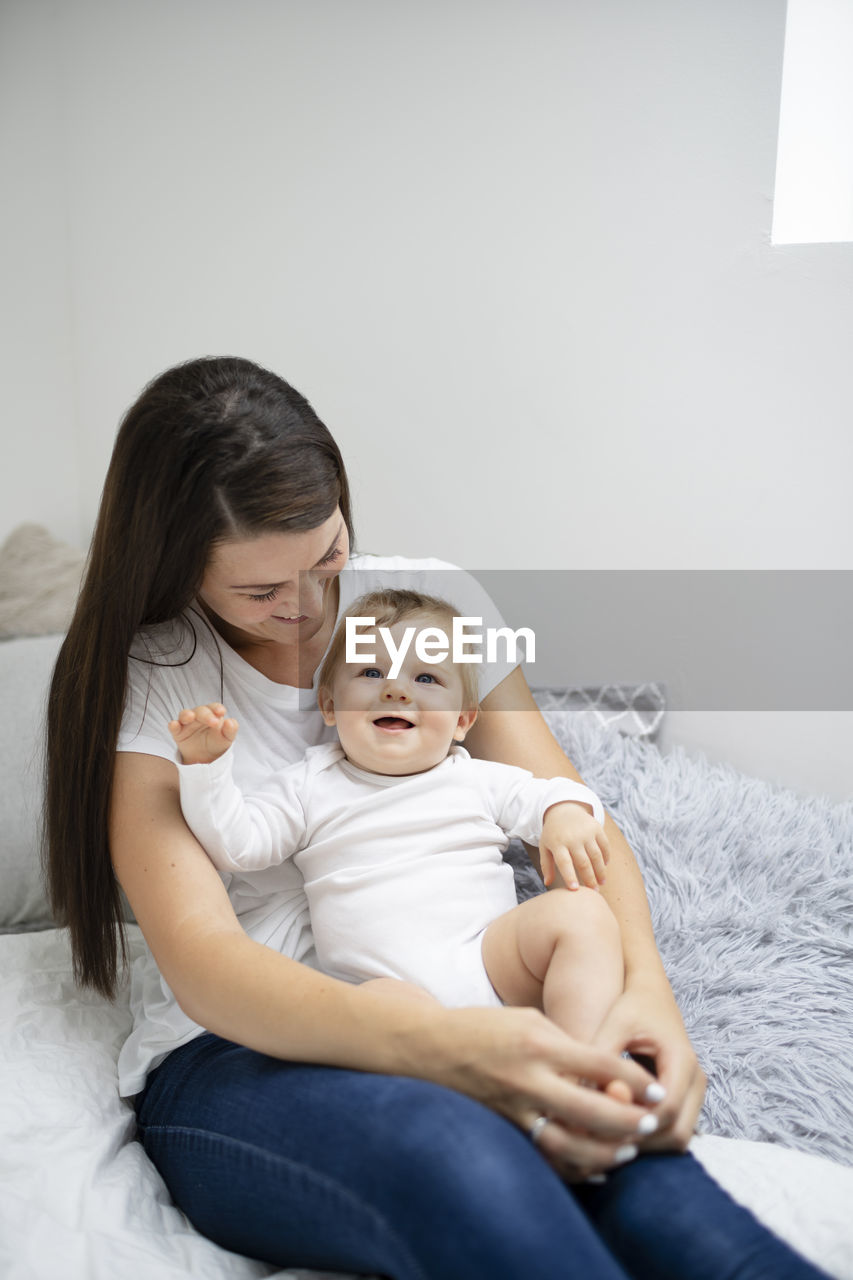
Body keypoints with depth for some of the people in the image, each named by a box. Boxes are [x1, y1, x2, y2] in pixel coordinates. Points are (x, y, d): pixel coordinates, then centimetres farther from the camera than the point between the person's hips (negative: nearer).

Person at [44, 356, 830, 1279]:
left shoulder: (430, 601, 2)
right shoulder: (140, 678, -6)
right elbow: (201, 966, -18)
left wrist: (645, 987, -20)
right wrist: (440, 1047, -35)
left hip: (455, 1019, 2)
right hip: (235, 1053, -1)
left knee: (649, 1194, -30)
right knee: (450, 1152, -36)